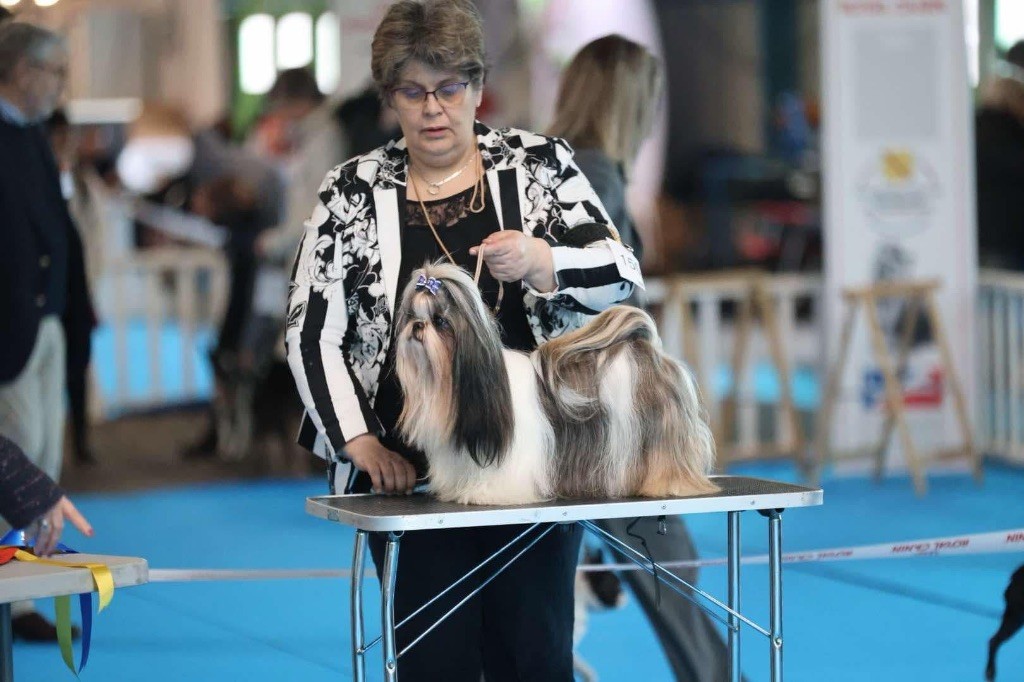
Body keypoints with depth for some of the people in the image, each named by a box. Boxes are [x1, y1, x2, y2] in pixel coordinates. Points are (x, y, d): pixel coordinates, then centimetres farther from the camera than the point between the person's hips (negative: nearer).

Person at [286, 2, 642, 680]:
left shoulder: (541, 164, 3)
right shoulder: (354, 192, 3)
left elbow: (620, 275, -4)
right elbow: (313, 331, 3)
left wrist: (539, 261, -24)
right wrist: (360, 442, -8)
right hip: (408, 469, 0)